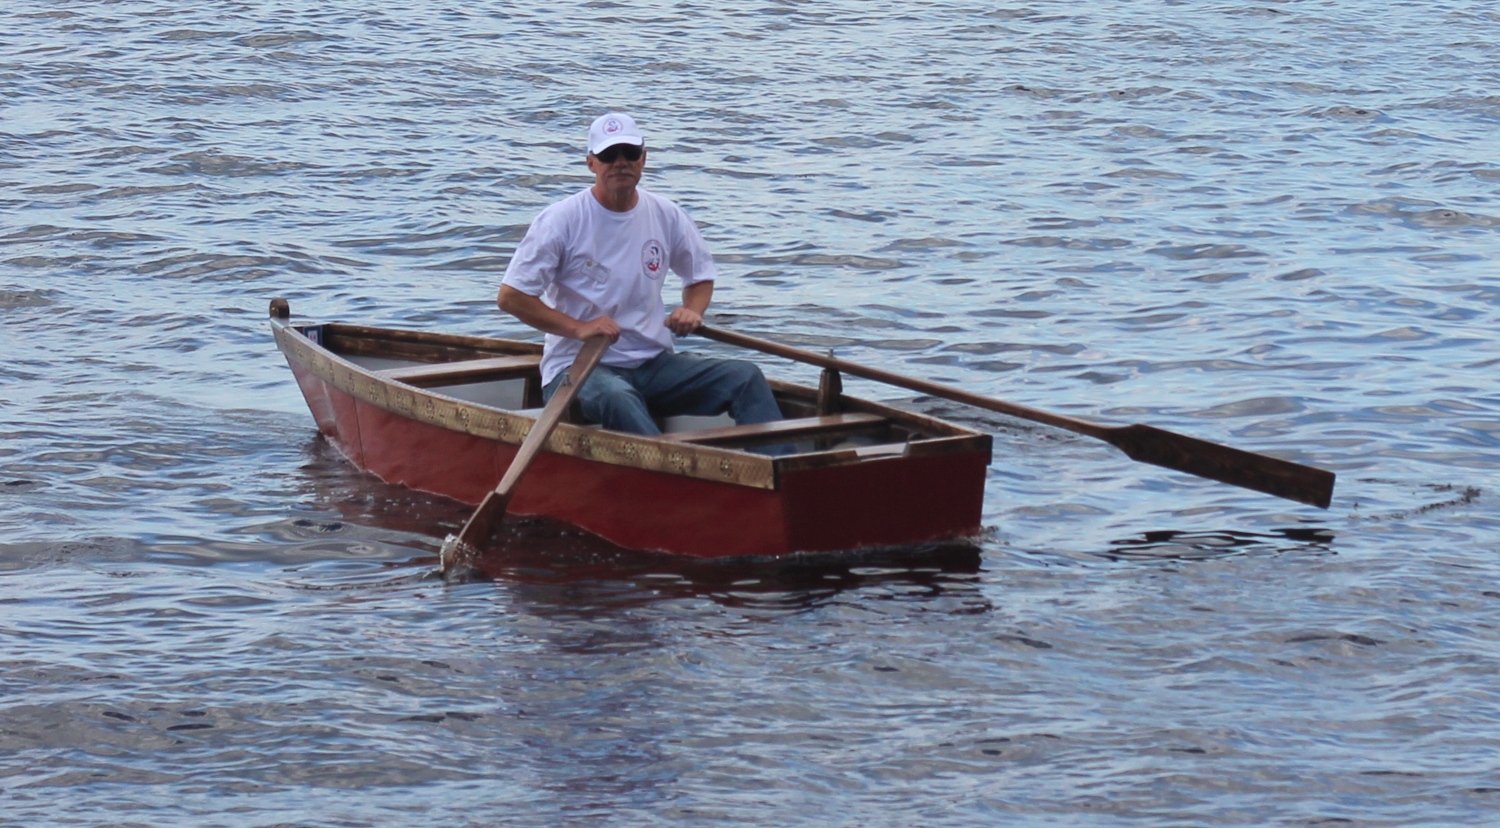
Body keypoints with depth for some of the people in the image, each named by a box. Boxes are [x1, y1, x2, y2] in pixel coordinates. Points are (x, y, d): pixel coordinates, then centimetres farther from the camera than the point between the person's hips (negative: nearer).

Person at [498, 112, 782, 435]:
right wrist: (579, 327, -17)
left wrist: (692, 310, 1)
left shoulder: (666, 216, 8)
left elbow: (701, 277, 25)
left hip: (653, 363, 5)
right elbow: (510, 296, -9)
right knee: (616, 397, -40)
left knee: (746, 377, -15)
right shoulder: (562, 221, -6)